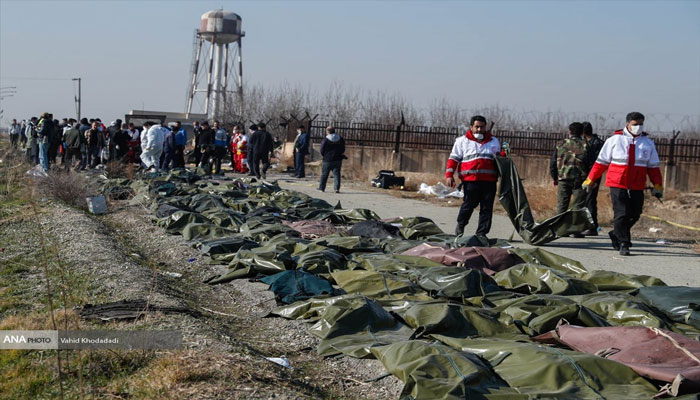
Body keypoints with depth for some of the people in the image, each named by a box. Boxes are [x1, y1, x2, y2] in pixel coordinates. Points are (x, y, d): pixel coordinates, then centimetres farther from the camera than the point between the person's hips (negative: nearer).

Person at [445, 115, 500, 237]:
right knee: (469, 204, -4)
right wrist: (449, 175, -3)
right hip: (470, 180, -3)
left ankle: (481, 233, 9)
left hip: (489, 181, 3)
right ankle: (460, 225, 23)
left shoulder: (494, 141, 18)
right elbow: (454, 158, 5)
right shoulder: (462, 140, 8)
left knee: (487, 208, 1)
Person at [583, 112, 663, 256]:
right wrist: (590, 180, 5)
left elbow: (653, 166, 14)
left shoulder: (648, 142, 9)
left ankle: (616, 234, 30)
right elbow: (601, 162, 5)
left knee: (634, 215, 7)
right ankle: (623, 243, 5)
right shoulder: (614, 140, 0)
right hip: (617, 184, -3)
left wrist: (657, 186, 7)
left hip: (637, 187, 4)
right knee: (621, 214, -6)